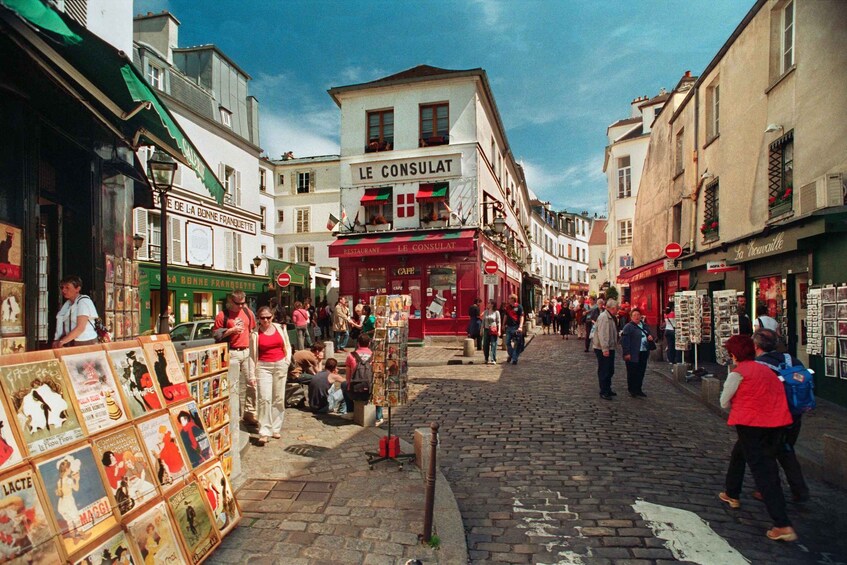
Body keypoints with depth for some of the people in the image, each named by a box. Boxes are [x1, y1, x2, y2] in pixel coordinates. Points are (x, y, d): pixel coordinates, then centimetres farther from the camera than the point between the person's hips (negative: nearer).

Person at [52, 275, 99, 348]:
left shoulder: (83, 302, -9)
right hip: (70, 343, 6)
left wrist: (62, 341, -17)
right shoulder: (67, 303, 14)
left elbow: (80, 328, -17)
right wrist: (57, 340, -5)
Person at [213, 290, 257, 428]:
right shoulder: (222, 315, -2)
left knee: (251, 383, 8)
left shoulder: (248, 313, 11)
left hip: (247, 351, 5)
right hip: (232, 353, -5)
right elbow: (215, 334, -2)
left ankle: (249, 413, 19)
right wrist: (231, 330, -14)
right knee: (232, 386, -4)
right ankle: (232, 418, 2)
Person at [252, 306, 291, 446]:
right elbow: (253, 354, 0)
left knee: (278, 398, 8)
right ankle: (264, 432, -7)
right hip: (263, 366, -3)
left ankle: (276, 428, 20)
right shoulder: (255, 333, -1)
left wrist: (287, 359, 0)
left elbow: (287, 346, 16)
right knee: (264, 399, -12)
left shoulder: (280, 328, 6)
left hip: (280, 366, 3)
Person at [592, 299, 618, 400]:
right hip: (602, 349, -10)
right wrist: (605, 349, -26)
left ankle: (608, 389, 29)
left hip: (609, 348, 10)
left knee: (610, 370, 17)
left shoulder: (611, 317, 13)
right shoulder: (603, 317, -19)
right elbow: (601, 334, -25)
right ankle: (604, 392, 6)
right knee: (604, 371, -2)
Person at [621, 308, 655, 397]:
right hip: (633, 354, -7)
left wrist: (651, 338, 2)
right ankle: (632, 390, 13)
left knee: (641, 372, 12)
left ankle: (638, 389, 24)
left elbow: (650, 335, 28)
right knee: (632, 373, 2)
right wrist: (626, 353, -20)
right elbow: (624, 340, -14)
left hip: (644, 353, 7)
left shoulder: (645, 325, 15)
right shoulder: (628, 327, -8)